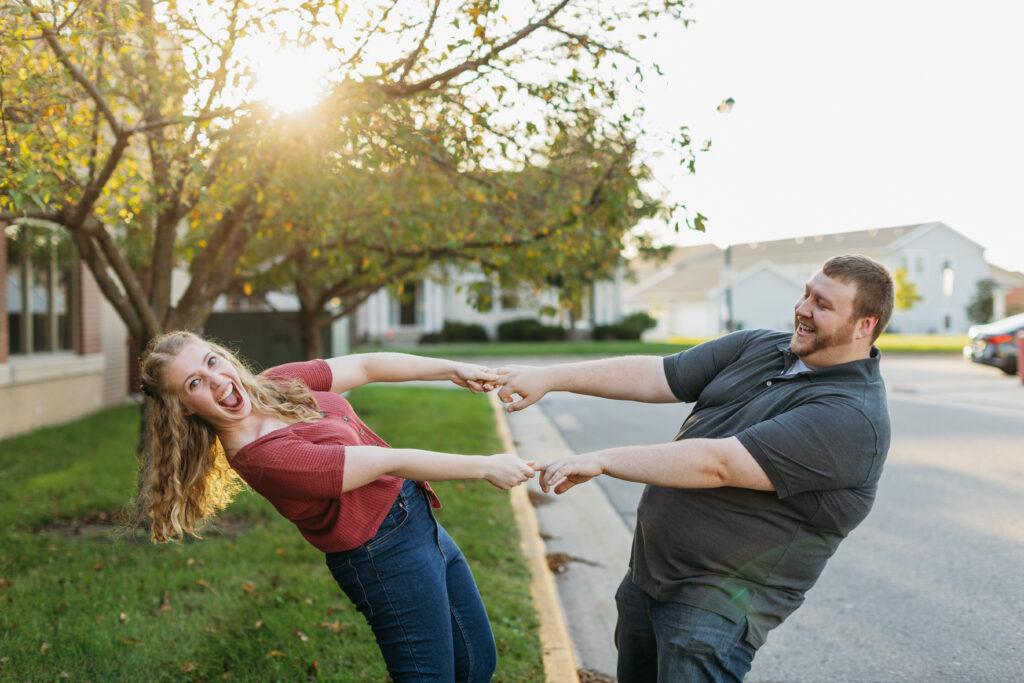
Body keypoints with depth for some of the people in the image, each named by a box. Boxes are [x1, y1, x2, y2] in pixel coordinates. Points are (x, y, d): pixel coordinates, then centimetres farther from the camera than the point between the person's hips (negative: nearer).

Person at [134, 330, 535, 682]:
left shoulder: (275, 384, -3)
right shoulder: (261, 457, -28)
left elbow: (363, 366, 7)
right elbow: (390, 462, -23)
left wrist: (452, 369, 2)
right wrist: (486, 467, -15)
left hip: (419, 522, 9)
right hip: (385, 550, -9)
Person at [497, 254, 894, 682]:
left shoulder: (854, 415, -21)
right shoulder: (758, 347, 4)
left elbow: (718, 463, -27)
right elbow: (655, 376, 1)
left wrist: (602, 460, -26)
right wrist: (550, 377, -7)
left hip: (721, 601, -7)